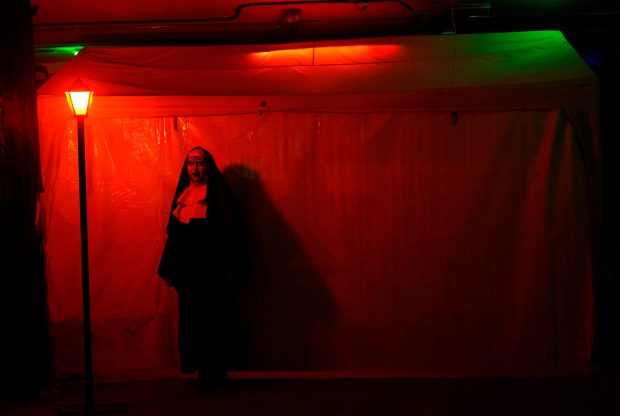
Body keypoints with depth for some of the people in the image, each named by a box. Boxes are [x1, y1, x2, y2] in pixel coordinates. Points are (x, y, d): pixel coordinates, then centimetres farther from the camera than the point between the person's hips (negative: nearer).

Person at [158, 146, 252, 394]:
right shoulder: (183, 195, 12)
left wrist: (231, 268, -15)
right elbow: (173, 235, 13)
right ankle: (204, 373, 18)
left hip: (213, 271, -5)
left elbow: (231, 232, -9)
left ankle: (216, 375, 10)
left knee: (214, 322, -1)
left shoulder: (217, 195, -4)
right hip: (188, 272, 5)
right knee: (192, 322, 7)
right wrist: (170, 270, 10)